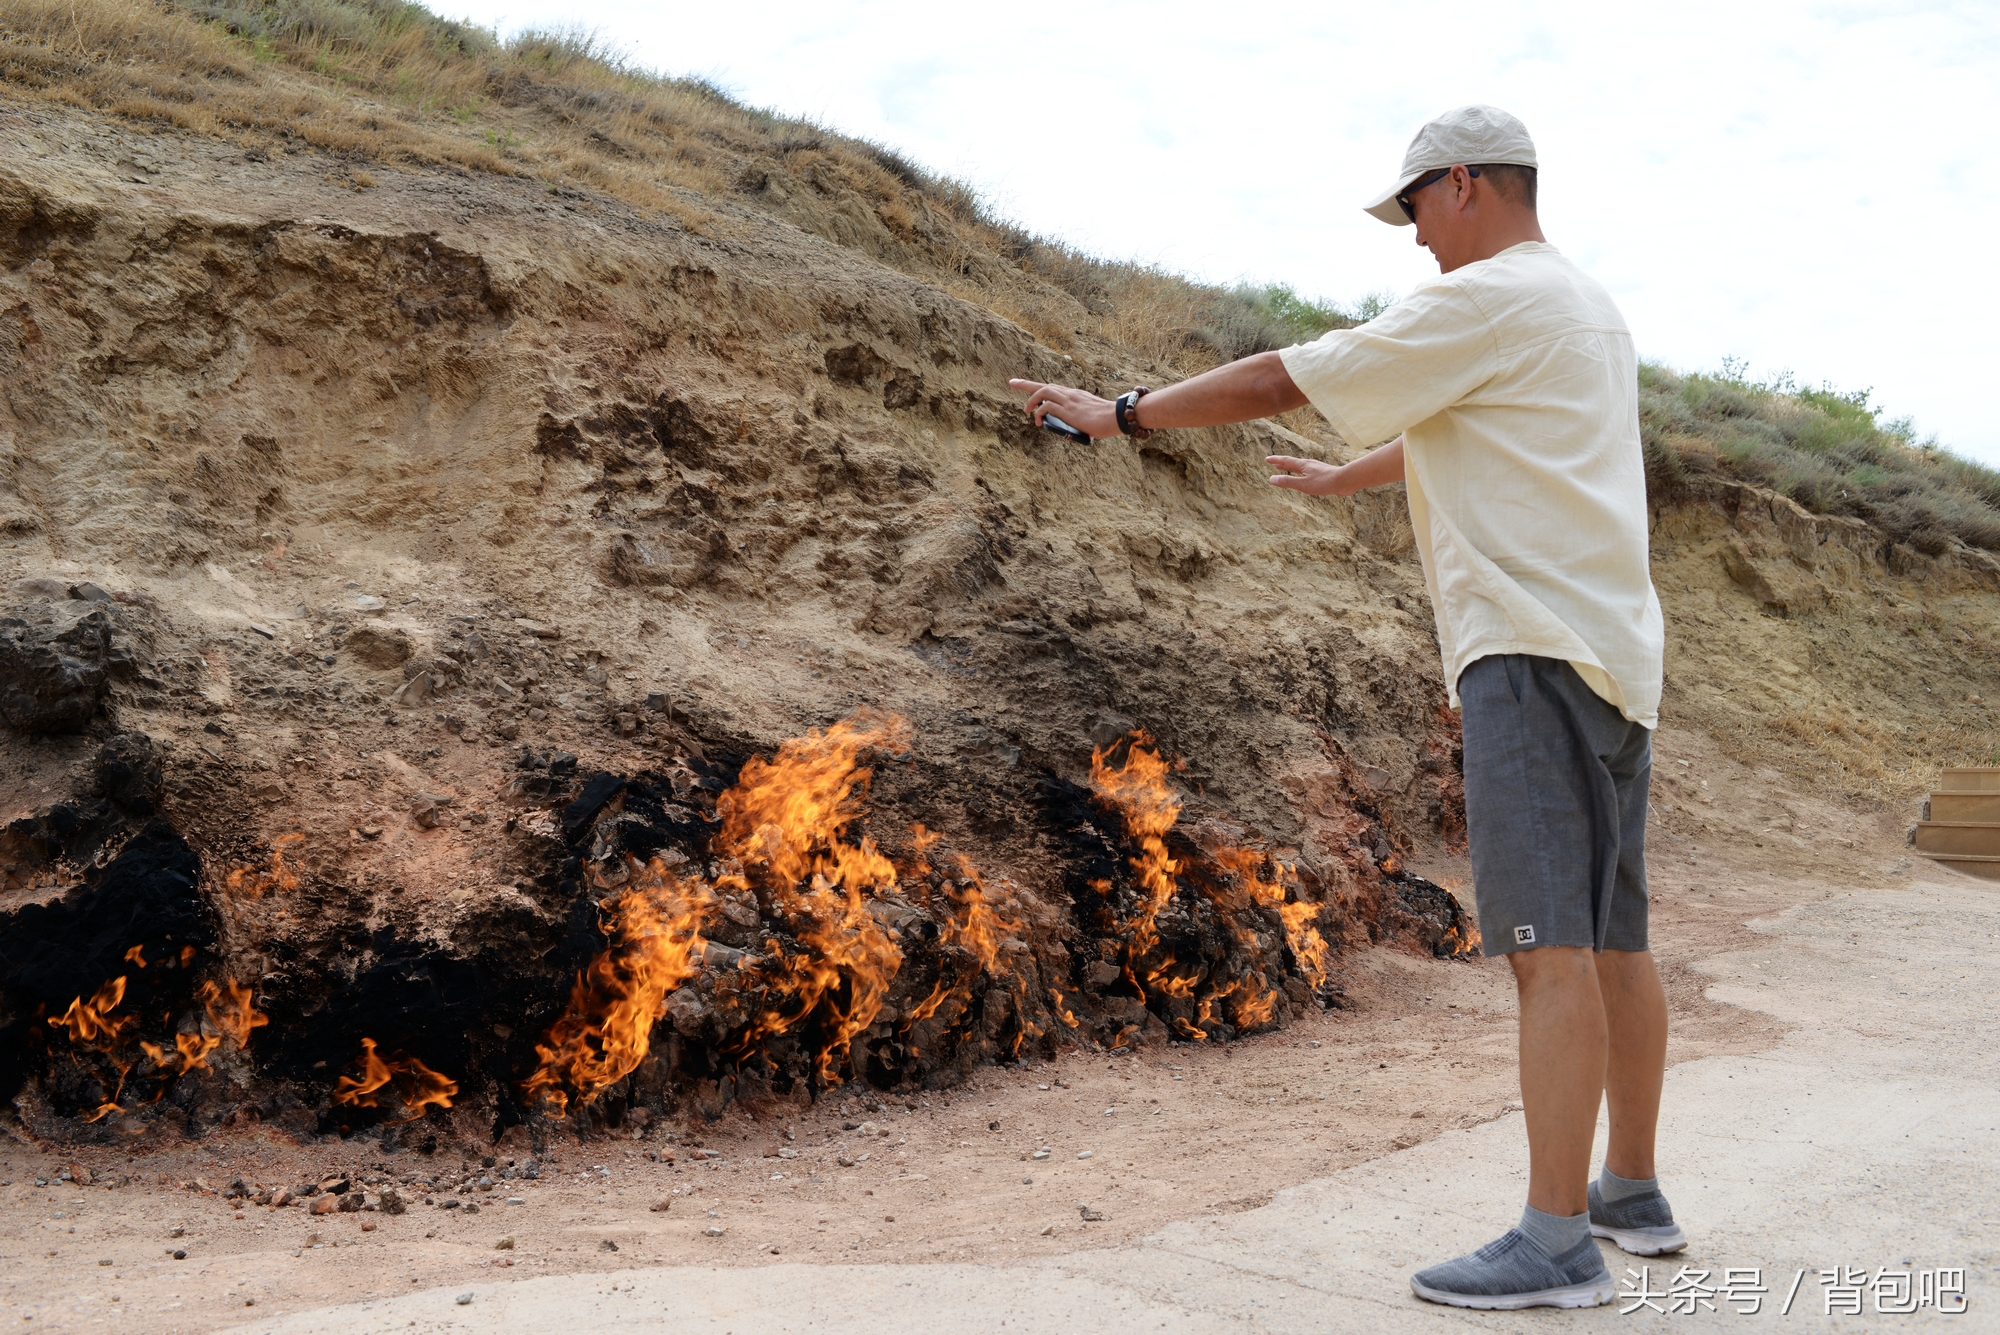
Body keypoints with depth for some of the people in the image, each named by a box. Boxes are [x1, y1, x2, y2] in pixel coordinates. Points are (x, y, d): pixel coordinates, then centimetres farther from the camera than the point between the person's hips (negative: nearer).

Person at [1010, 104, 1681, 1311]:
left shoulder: (1487, 300, -8)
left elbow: (1284, 381, -8)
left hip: (1537, 645, -10)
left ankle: (1557, 1242, -9)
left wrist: (1126, 413, 2)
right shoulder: (1586, 306, 22)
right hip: (1614, 652, 10)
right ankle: (1633, 1193, 24)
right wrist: (1345, 479, 49)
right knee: (1611, 937, 14)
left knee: (1551, 941, -11)